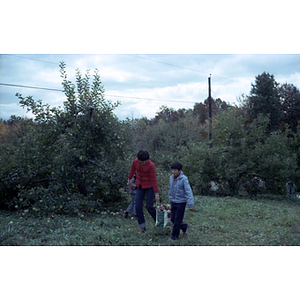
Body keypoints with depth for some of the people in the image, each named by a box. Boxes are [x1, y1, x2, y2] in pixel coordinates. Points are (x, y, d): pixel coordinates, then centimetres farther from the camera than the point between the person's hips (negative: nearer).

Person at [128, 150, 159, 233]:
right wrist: (129, 180, 23)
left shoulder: (151, 165, -25)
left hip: (150, 186, -4)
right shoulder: (135, 161, -12)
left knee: (149, 207, -7)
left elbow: (154, 179, -21)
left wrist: (156, 193, -18)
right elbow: (132, 170, 10)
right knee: (138, 206, -4)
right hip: (140, 185, 4)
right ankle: (142, 226, 10)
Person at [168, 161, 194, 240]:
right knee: (173, 219, 12)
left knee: (177, 220, 0)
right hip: (174, 202, 6)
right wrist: (170, 199, 23)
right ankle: (184, 226, 36)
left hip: (181, 202, -6)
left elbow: (189, 192, -21)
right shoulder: (171, 177, -1)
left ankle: (175, 235, 16)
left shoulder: (184, 179, -20)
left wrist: (191, 204, -24)